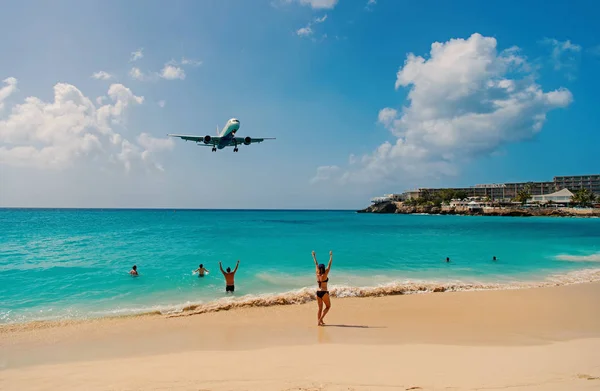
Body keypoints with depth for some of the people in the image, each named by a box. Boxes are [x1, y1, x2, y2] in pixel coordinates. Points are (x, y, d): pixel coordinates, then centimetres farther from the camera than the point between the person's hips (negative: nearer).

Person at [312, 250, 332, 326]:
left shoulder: (317, 274, 2)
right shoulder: (325, 274, -10)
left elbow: (316, 264, 12)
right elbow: (329, 265, -6)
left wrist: (314, 256, 23)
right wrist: (331, 256, 1)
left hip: (318, 292, 5)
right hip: (324, 292, -5)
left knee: (320, 308, 13)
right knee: (328, 306, 12)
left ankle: (319, 321, 11)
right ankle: (321, 318, -2)